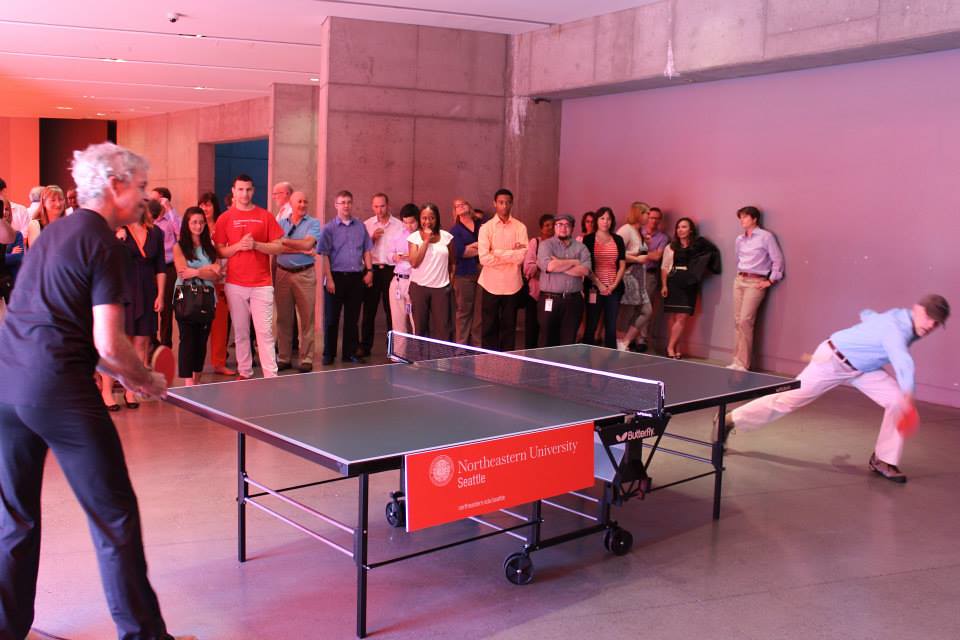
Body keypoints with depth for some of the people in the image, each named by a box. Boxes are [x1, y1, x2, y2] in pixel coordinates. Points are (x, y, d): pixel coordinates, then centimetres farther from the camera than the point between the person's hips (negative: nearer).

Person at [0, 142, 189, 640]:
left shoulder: (51, 234, 17)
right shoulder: (104, 245, -8)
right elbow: (108, 344, -14)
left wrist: (120, 373, 21)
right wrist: (147, 380, 4)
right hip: (57, 389, -8)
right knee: (114, 516, 3)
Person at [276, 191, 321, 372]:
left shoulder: (313, 223, 3)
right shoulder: (281, 223, 9)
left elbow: (308, 243, -14)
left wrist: (284, 241, -9)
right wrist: (301, 250, -14)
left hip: (305, 274, -2)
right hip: (283, 273, 2)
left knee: (307, 318, -1)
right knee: (283, 318, 6)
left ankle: (306, 359, 5)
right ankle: (284, 358, 14)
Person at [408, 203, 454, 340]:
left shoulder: (446, 236, 4)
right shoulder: (414, 237, 0)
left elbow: (451, 262, 13)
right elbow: (414, 263, -12)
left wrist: (451, 278, 5)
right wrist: (426, 240, -12)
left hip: (441, 288, 0)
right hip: (419, 287, 0)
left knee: (442, 329, -3)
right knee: (420, 327, 7)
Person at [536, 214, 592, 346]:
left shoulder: (581, 247, 10)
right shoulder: (546, 245, 3)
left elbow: (585, 270, -7)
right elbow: (549, 266, -16)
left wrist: (559, 266, -10)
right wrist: (573, 262, -6)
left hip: (573, 300, 2)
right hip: (550, 300, -2)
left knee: (569, 343, 4)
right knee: (548, 342, 2)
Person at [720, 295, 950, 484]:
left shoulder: (903, 317, -6)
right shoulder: (896, 329, -34)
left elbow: (868, 315, 15)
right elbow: (903, 362, -56)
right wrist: (908, 393, -71)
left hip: (862, 368, 9)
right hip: (832, 360, -9)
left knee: (897, 400, -7)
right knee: (788, 399, -3)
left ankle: (882, 460, 6)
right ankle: (729, 421, 13)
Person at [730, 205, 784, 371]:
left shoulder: (766, 236, -6)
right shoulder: (739, 240, 13)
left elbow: (777, 260, -5)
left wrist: (771, 280, -7)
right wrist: (740, 276, 15)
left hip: (756, 282, -7)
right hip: (739, 280, 7)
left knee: (745, 320, -15)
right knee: (737, 321, 4)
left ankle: (742, 363, -12)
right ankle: (737, 361, 10)